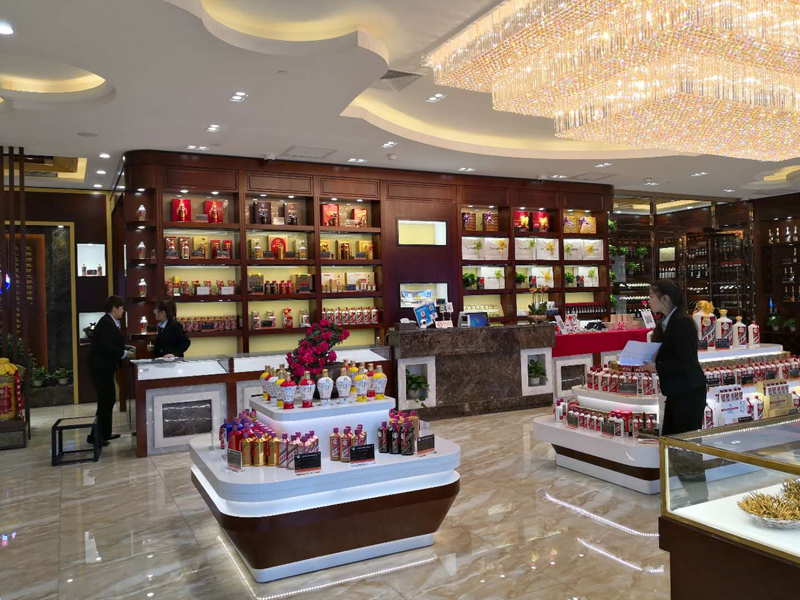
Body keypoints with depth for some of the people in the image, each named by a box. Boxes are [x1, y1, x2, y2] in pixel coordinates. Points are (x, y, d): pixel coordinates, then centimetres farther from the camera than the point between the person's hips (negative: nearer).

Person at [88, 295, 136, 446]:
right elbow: (106, 346, -25)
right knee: (105, 401, -5)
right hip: (101, 367, -11)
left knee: (109, 399, 16)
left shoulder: (110, 322, 13)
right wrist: (125, 354, -16)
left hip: (105, 367, 11)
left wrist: (126, 347, 8)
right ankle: (95, 436, 1)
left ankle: (105, 433, 26)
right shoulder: (106, 323, -18)